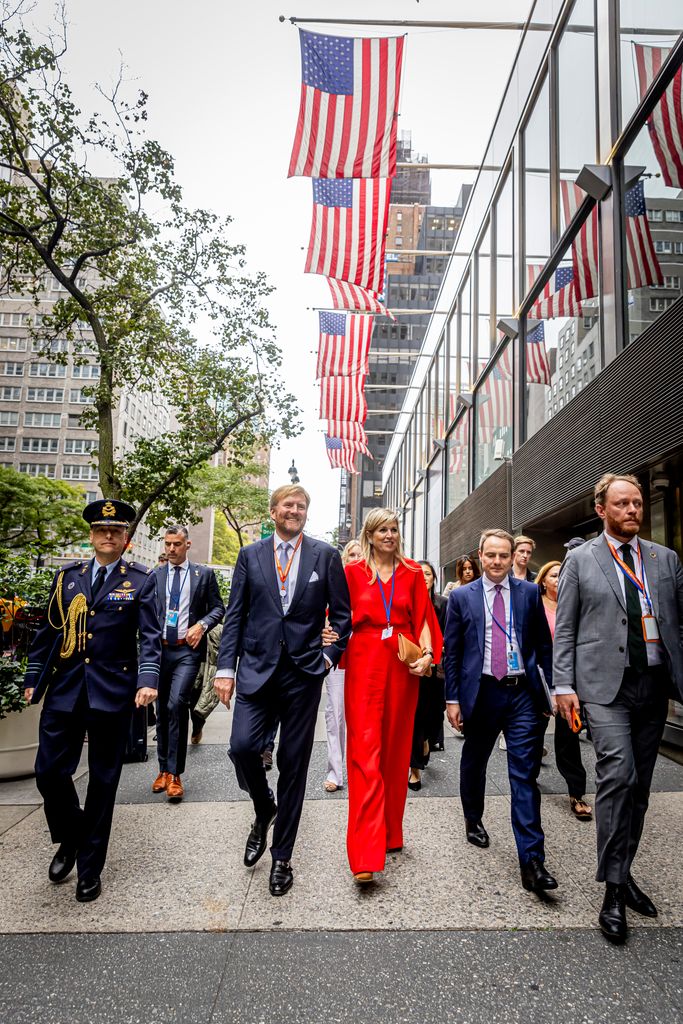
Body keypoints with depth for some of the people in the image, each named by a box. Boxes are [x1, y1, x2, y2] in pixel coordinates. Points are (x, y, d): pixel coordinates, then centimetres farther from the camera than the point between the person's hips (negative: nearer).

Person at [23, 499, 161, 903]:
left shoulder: (141, 580, -1)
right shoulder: (67, 576, 9)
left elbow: (151, 636, -8)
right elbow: (48, 632, 13)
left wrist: (148, 680, -21)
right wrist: (34, 679, 10)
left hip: (113, 692, -3)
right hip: (65, 689, 3)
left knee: (103, 781, 8)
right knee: (50, 771, 4)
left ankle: (90, 868, 26)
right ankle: (70, 839, 34)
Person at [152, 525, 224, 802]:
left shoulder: (204, 573, 2)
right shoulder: (155, 575, 8)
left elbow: (218, 608, 5)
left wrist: (202, 624, -12)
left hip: (188, 650, -3)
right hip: (160, 649, 3)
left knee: (177, 704, -18)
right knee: (163, 710, 13)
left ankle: (174, 774, -6)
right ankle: (164, 769, 28)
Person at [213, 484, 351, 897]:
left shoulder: (326, 555, 2)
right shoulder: (250, 555, 6)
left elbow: (342, 614, 7)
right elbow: (235, 615, 5)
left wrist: (330, 657, -1)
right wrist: (226, 668, 0)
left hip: (303, 673, -1)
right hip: (257, 669, 1)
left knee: (294, 765, 6)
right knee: (242, 746, -12)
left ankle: (283, 858, 25)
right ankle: (264, 809, 23)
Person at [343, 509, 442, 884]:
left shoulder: (412, 572, 10)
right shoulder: (353, 571, 5)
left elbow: (423, 617, 8)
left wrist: (427, 653, -6)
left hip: (402, 664, 3)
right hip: (364, 663, -2)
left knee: (396, 748, 11)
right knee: (365, 749, -7)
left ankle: (391, 833, 28)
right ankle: (366, 853, -5)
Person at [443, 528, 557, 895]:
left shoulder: (530, 593, 3)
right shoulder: (461, 596, 0)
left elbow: (543, 645, 5)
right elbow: (451, 651, 1)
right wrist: (452, 698, -2)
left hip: (523, 693, 0)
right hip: (481, 693, 1)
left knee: (525, 776, -2)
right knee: (473, 764, 19)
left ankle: (531, 861, 4)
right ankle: (473, 821, 43)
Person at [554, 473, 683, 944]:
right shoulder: (580, 560, 2)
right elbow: (564, 628, 1)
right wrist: (564, 685, -5)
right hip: (606, 684, -4)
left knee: (639, 785, 11)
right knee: (617, 775, -13)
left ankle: (623, 873, 28)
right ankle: (614, 889, 1)